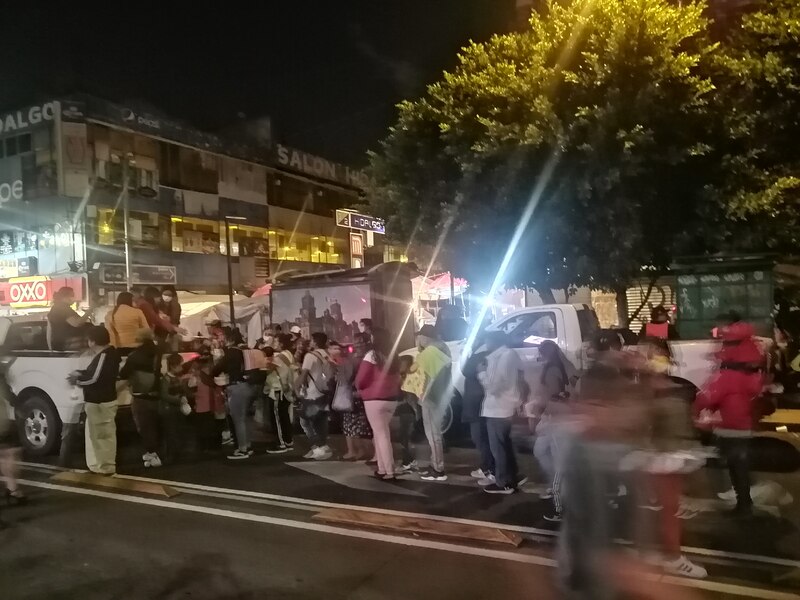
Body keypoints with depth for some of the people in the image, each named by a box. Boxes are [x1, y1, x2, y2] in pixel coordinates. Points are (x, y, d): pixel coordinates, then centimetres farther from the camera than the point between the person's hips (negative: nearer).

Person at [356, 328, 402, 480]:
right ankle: (382, 469, 18)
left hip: (375, 399, -7)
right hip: (391, 399, 7)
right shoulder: (392, 356, 9)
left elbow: (361, 379, -8)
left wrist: (359, 388, 12)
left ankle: (389, 472, -4)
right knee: (380, 433, 17)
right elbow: (397, 378, 15)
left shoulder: (372, 355, -11)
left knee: (381, 435, -3)